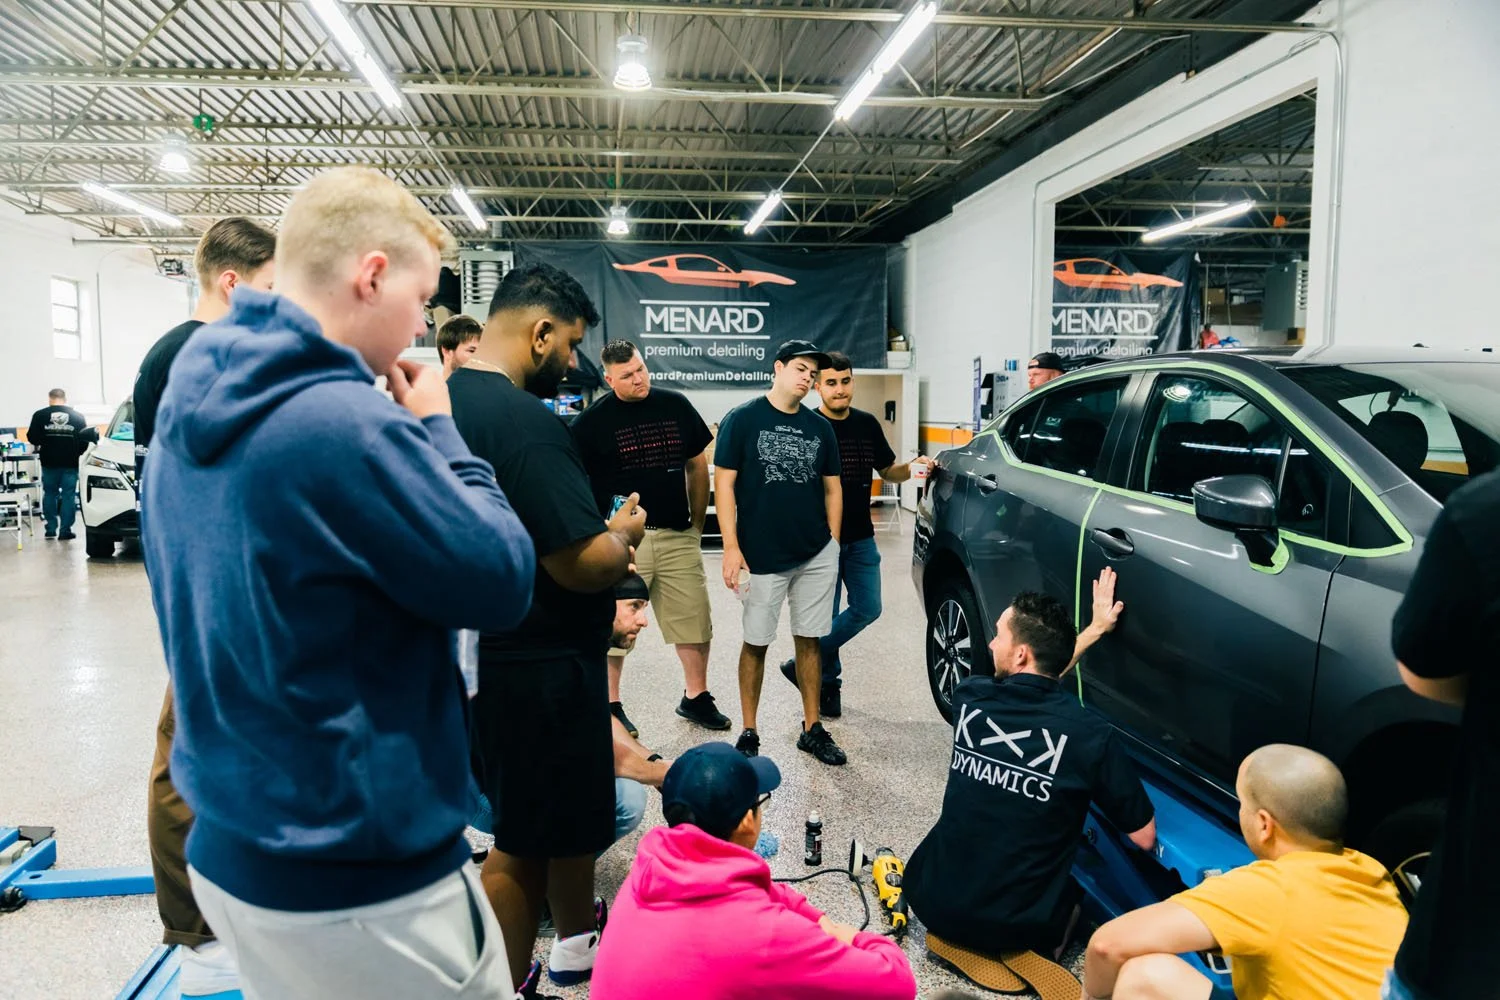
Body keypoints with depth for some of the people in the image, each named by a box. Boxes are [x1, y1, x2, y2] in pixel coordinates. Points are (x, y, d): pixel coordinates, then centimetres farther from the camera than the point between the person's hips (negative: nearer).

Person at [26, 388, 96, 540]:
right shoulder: (78, 416, 0)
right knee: (68, 495, 2)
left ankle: (50, 528, 13)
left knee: (49, 494, 12)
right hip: (70, 463, 0)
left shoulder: (39, 415, -2)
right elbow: (85, 439, 1)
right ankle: (65, 530, -1)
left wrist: (40, 445, 20)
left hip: (49, 462, 1)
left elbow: (32, 438, -2)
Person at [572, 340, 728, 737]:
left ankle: (696, 696, 25)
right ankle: (610, 705, 21)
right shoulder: (592, 420, -3)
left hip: (678, 536, 3)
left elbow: (698, 465, 14)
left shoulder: (676, 406, 6)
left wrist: (697, 523, 12)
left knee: (695, 619, 8)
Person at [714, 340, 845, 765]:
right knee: (755, 643, 6)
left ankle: (812, 729, 22)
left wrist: (832, 542, 7)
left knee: (809, 640, 10)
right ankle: (749, 734, 18)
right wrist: (731, 546, -12)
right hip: (762, 555, -4)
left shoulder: (819, 427, 9)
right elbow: (724, 483, -6)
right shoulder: (742, 419, -3)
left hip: (817, 555, 4)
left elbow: (832, 487, 15)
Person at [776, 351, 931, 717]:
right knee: (825, 615, 3)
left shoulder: (867, 424, 6)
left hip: (861, 537, 5)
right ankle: (828, 682, 23)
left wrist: (911, 468, -7)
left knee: (867, 608, 4)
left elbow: (887, 471, 14)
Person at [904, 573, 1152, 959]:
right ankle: (1048, 940, 9)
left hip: (932, 903, 3)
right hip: (1018, 928, -3)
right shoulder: (1092, 734, -18)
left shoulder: (969, 697, -9)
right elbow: (1144, 839, -6)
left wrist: (1095, 629, 20)